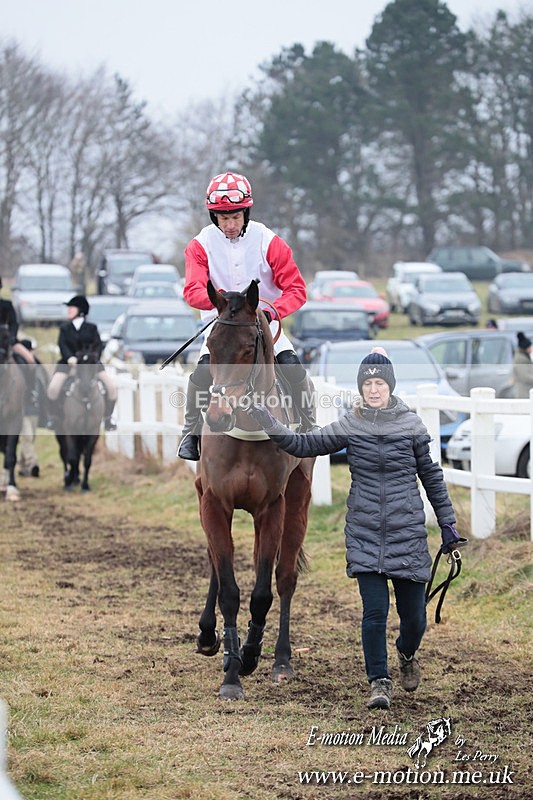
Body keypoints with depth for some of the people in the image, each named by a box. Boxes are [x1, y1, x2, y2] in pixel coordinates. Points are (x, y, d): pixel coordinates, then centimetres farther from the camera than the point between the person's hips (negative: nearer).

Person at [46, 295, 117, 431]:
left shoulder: (91, 328, 7)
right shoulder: (64, 328, 8)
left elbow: (98, 344, -1)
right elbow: (62, 345, -6)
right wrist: (70, 357, -26)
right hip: (69, 362, 0)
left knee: (111, 388, -15)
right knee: (53, 388, -23)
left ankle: (108, 418, 5)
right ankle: (52, 418, -2)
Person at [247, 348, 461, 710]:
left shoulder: (412, 425, -1)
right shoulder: (350, 427, 0)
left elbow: (431, 474, 8)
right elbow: (305, 445, 1)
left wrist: (447, 521, 10)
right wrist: (270, 424, -12)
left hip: (407, 531, 0)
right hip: (365, 533, 0)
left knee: (414, 615, 6)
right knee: (375, 611, -7)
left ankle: (407, 654, 39)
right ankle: (379, 682, 6)